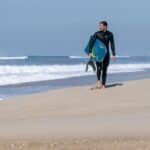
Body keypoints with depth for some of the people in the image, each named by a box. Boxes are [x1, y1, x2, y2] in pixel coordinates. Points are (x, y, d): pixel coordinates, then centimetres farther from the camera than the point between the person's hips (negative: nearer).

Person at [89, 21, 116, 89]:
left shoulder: (110, 34, 0)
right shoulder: (96, 34, -5)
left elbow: (112, 45, 1)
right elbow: (92, 43, -11)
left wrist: (113, 54, -5)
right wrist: (90, 52, -22)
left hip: (106, 54, 2)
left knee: (105, 70, 2)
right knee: (99, 67, -19)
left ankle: (103, 85, 8)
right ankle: (98, 81, 1)